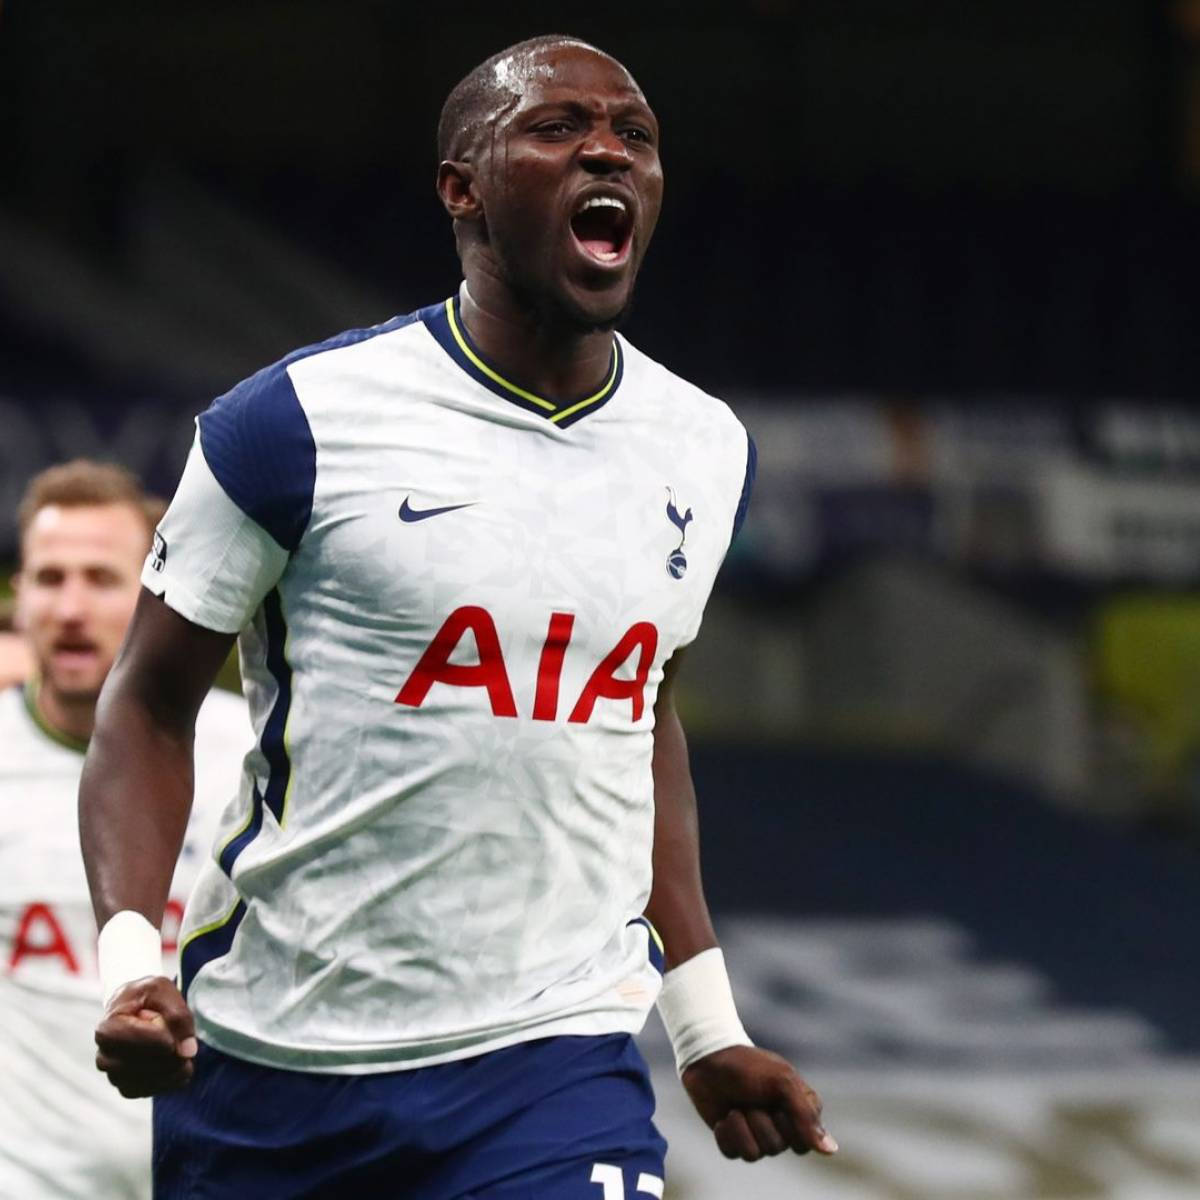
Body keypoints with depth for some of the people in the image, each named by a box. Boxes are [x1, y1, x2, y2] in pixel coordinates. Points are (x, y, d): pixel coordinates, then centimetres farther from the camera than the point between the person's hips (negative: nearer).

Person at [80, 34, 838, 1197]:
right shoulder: (303, 419, -8)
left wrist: (709, 1028, 18)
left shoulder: (704, 451, 8)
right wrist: (130, 958, -16)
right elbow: (151, 702, -1)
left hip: (552, 1062, 2)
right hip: (269, 1057, -2)